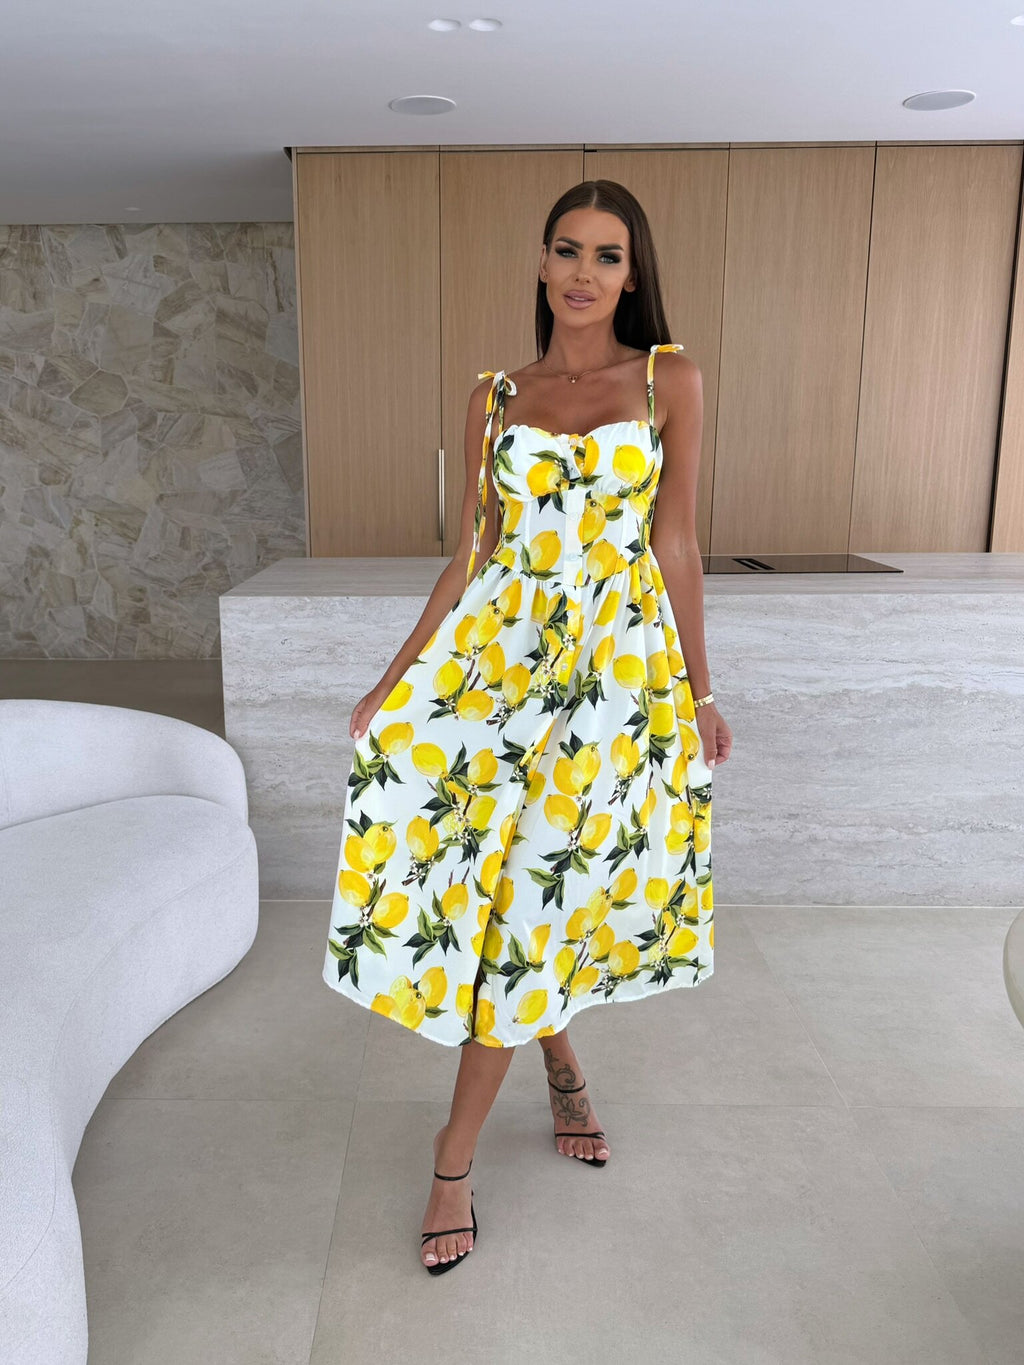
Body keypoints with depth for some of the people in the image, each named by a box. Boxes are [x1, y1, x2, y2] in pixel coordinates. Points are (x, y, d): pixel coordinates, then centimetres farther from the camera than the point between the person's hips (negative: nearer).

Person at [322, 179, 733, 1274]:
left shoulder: (670, 380, 4)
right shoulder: (496, 397, 9)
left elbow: (675, 542, 5)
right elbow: (473, 553, 8)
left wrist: (698, 691, 5)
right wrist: (393, 679, 5)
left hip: (620, 660, -2)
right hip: (495, 647, 2)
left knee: (528, 894, 0)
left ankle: (456, 1157, 17)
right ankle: (562, 1060, 29)